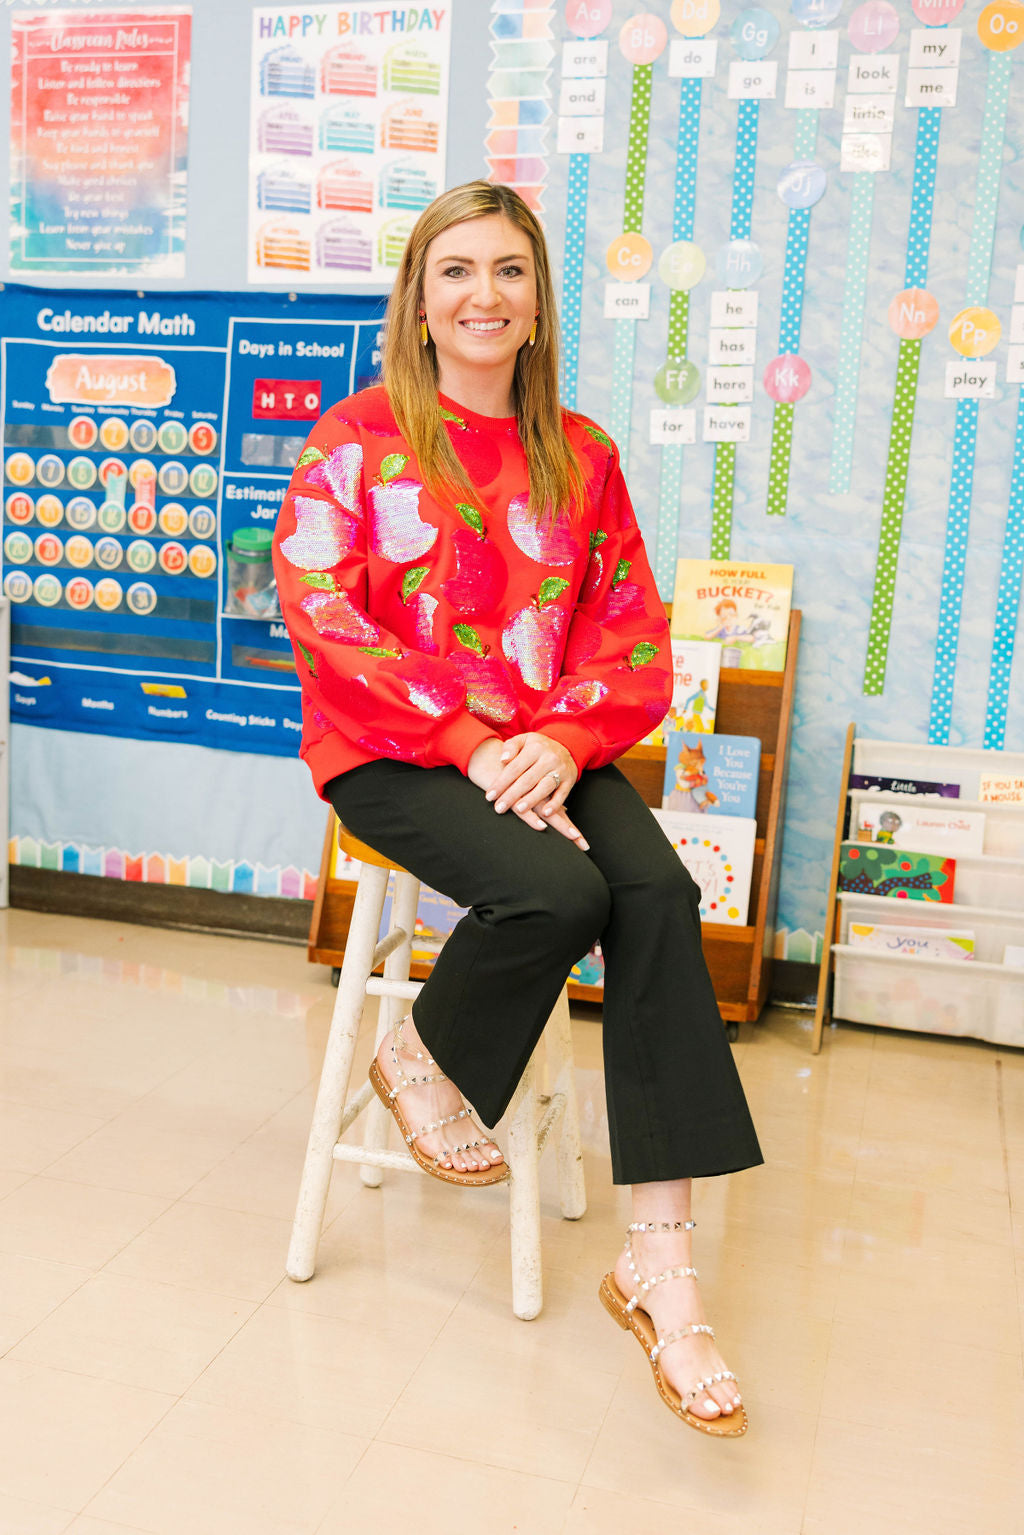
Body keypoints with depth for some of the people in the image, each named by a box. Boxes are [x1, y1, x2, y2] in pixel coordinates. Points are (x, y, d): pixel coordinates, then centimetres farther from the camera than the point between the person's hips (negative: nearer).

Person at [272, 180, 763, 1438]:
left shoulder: (580, 455, 11)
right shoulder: (360, 437, 0)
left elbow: (629, 631, 8)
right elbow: (322, 613, -10)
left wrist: (564, 739, -13)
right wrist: (468, 742, -18)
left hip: (545, 752, 4)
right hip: (391, 754, -3)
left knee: (659, 892, -24)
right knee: (555, 892, -31)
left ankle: (661, 1262, -20)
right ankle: (421, 1061, 4)